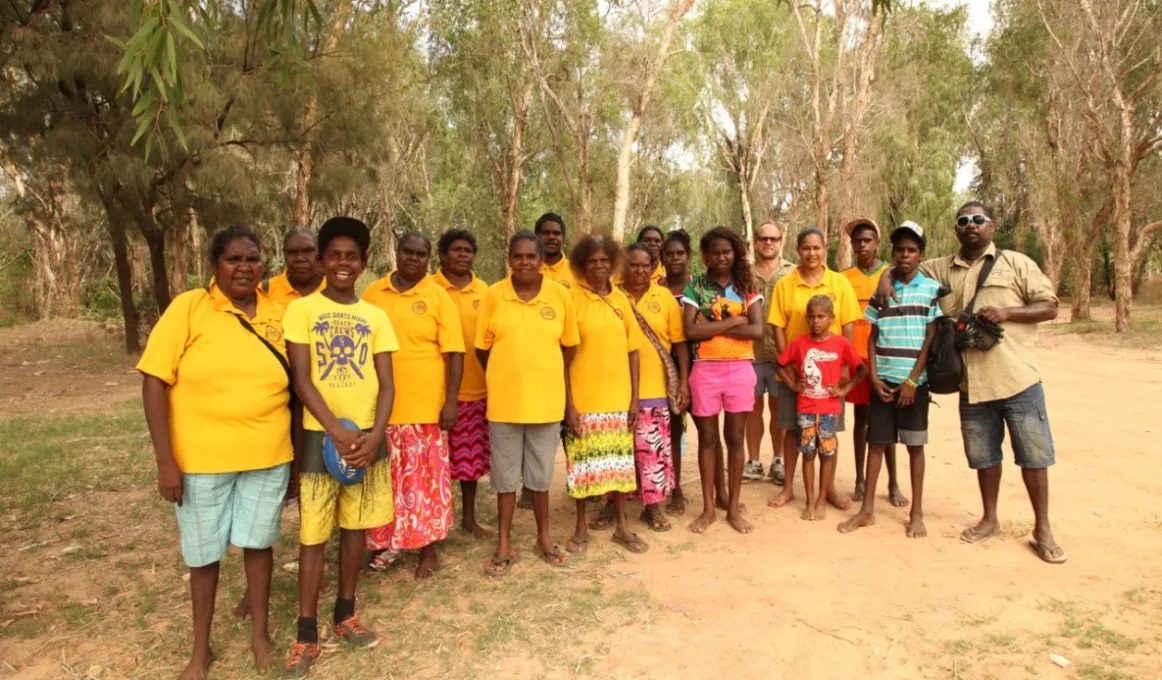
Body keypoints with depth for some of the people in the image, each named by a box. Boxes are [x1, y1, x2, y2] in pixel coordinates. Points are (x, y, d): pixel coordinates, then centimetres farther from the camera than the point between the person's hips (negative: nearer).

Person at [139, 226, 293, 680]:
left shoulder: (278, 316, 1)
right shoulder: (188, 308, -8)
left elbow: (291, 386, 8)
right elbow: (155, 382, -10)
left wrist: (296, 453, 8)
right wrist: (166, 460, -14)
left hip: (267, 457, 2)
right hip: (200, 459, -2)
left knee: (258, 543, 14)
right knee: (204, 553, 13)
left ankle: (260, 634, 34)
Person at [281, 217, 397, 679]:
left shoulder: (376, 317, 6)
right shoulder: (301, 309, -2)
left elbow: (386, 383, 2)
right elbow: (301, 380, -9)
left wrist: (375, 433, -14)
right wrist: (337, 430, -19)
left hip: (368, 435, 3)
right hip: (321, 436, -3)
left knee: (356, 527, 13)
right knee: (313, 534, 3)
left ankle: (345, 614, 30)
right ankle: (306, 635, 16)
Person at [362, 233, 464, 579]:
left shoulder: (438, 297, -2)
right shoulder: (372, 294, 7)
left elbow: (454, 354, -4)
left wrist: (451, 401, -11)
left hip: (425, 406, -3)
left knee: (426, 477, 5)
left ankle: (429, 549, 19)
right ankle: (386, 542, 29)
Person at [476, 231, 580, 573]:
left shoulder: (560, 295, -3)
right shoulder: (493, 295, -5)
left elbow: (569, 346, 8)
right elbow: (482, 348, 4)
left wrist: (545, 376, 9)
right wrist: (507, 375, 8)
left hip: (546, 399, 1)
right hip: (504, 400, 0)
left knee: (541, 473, 15)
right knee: (505, 474, 10)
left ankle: (543, 537, 32)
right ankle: (504, 544, 24)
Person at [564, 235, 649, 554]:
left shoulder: (621, 299, 6)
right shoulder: (572, 298, -6)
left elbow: (633, 349, 8)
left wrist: (635, 397, 2)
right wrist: (569, 403, -12)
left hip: (618, 396, 4)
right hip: (583, 397, -4)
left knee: (620, 460, 11)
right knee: (582, 461, 6)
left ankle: (621, 525, 25)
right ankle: (581, 526, 22)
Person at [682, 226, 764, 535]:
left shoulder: (747, 288, 5)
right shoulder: (695, 287, 1)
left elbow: (757, 331, -8)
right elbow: (690, 330, -12)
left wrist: (712, 327, -13)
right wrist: (733, 321, -13)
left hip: (740, 369, 1)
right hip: (705, 369, -1)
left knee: (735, 438, 8)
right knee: (707, 438, 8)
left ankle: (734, 507, 20)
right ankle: (708, 508, 19)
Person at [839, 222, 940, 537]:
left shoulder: (932, 289, -1)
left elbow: (931, 338, -4)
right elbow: (872, 338, 8)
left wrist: (912, 381, -9)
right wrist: (874, 378, -2)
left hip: (914, 381, -2)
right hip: (883, 380, 2)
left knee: (915, 445, 6)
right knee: (876, 442, 6)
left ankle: (917, 513, 16)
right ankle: (867, 509, 14)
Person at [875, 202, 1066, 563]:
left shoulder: (1017, 264, 1)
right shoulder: (942, 269, 9)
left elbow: (1050, 307, 1)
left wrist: (1006, 311, -16)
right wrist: (887, 276, -2)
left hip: (1018, 379, -2)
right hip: (972, 383, 3)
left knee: (1034, 455, 5)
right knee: (983, 455, 14)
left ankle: (1042, 529, 19)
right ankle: (990, 519, 30)